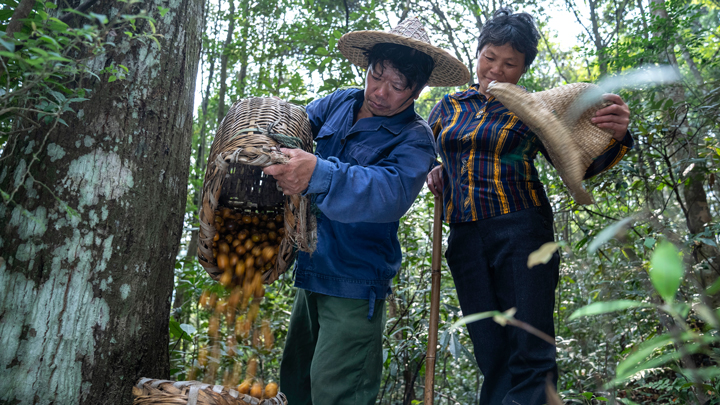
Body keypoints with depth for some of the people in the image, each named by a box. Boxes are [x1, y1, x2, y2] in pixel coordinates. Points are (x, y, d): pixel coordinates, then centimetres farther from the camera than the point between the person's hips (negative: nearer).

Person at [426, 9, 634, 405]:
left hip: (521, 232, -3)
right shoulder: (449, 106, 13)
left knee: (530, 355, -5)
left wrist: (616, 137, -20)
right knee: (492, 356, 7)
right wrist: (435, 172, 7)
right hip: (464, 238, 3)